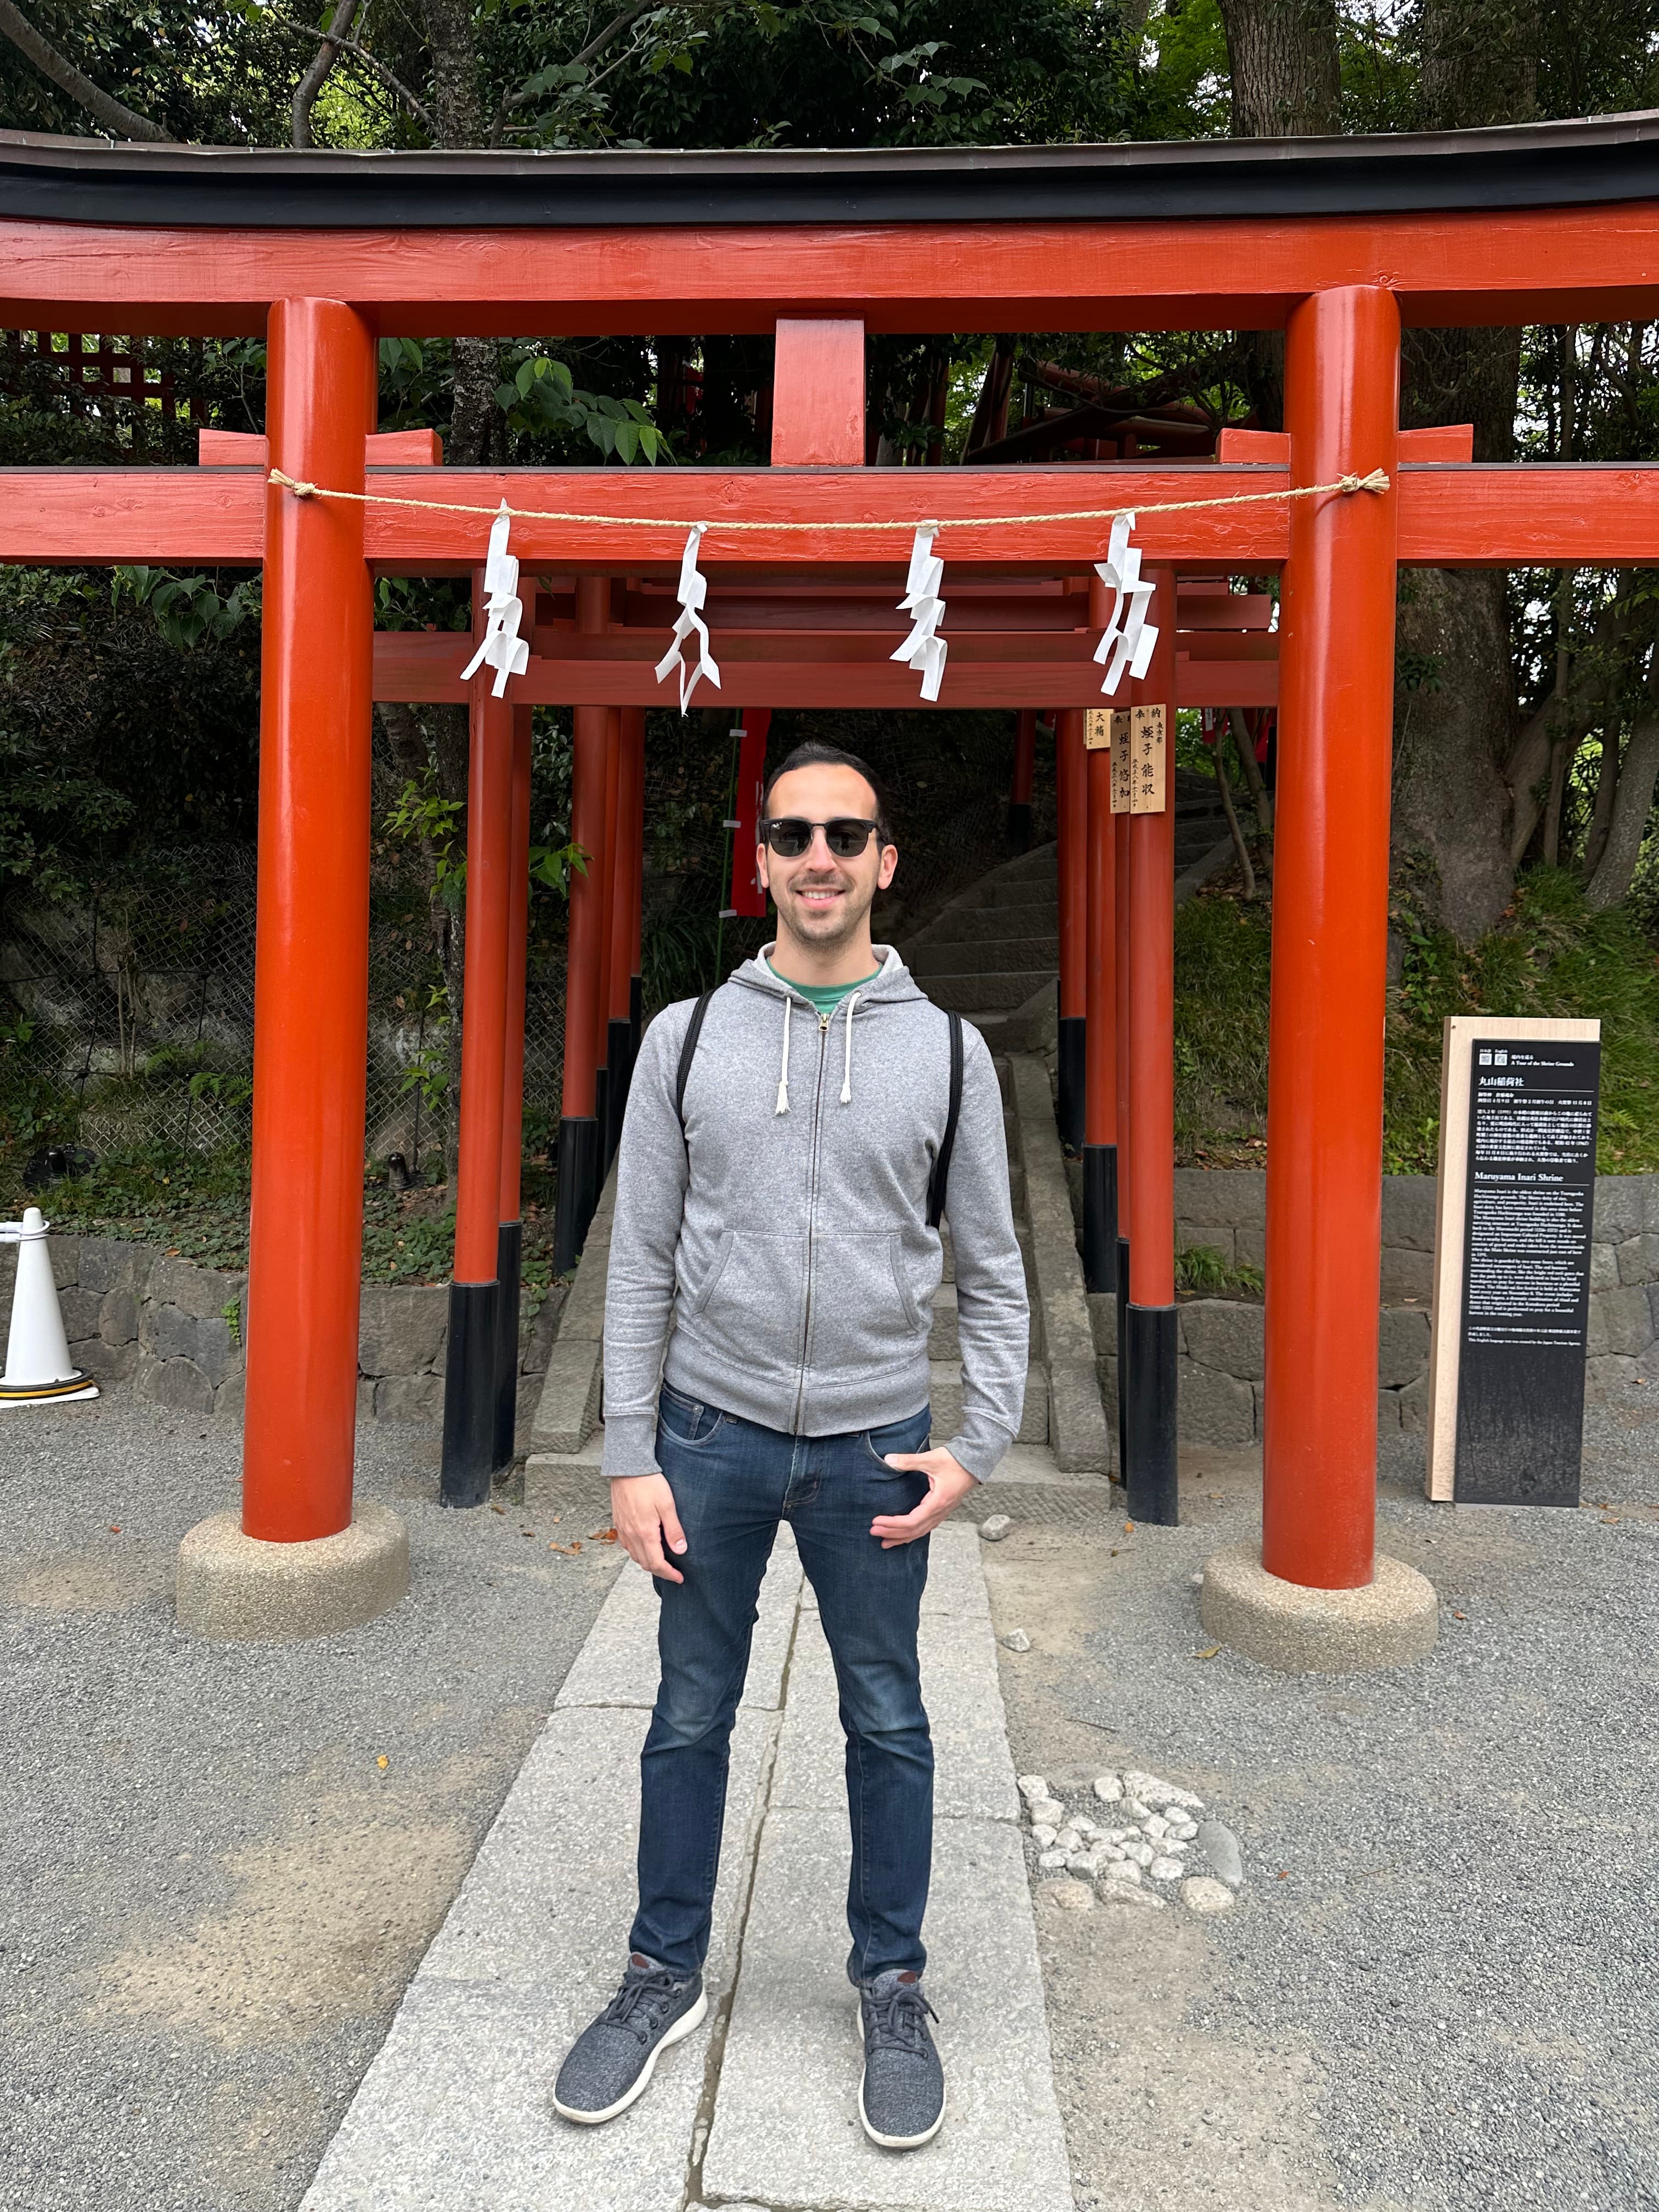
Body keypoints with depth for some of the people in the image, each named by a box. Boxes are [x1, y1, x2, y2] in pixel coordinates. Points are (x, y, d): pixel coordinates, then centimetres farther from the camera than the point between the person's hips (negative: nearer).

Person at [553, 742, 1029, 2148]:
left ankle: (893, 1989, 33)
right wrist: (631, 1457, -3)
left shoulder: (946, 1050, 0)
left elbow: (992, 1272, 3)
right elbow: (643, 1265, 0)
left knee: (889, 1727, 13)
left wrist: (977, 1448, -5)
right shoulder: (687, 1037, 0)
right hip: (711, 1433, 1)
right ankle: (666, 1977, 34)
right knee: (691, 1719, 14)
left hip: (874, 1445, 0)